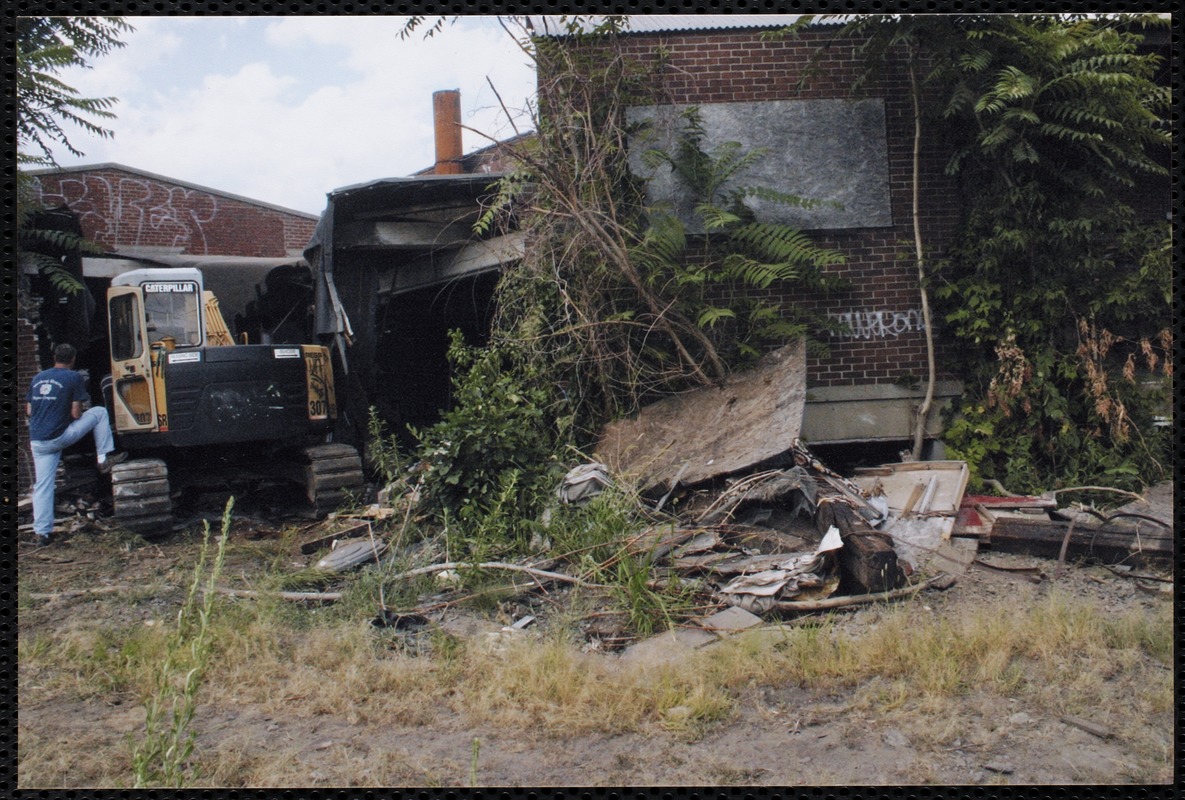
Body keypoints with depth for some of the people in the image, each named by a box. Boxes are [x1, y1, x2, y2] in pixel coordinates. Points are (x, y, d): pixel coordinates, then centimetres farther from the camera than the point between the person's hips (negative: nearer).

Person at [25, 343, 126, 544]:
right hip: (60, 436, -6)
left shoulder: (37, 378, 15)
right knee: (99, 413, 10)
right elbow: (76, 414, -9)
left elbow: (28, 411, 17)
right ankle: (105, 458, 8)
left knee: (42, 486, 10)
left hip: (37, 441, 6)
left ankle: (42, 532, 10)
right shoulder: (74, 377, -4)